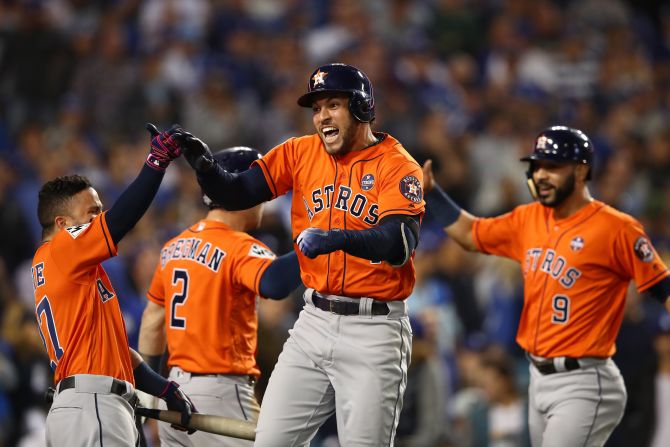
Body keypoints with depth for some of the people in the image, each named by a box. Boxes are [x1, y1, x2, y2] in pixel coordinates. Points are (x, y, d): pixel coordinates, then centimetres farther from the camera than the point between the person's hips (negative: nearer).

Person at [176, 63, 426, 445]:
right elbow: (236, 194, 3)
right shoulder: (301, 153, 8)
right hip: (315, 321, 5)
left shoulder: (398, 166, -8)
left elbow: (400, 244, -23)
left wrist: (338, 238, -40)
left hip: (374, 329, -5)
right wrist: (205, 165, -18)